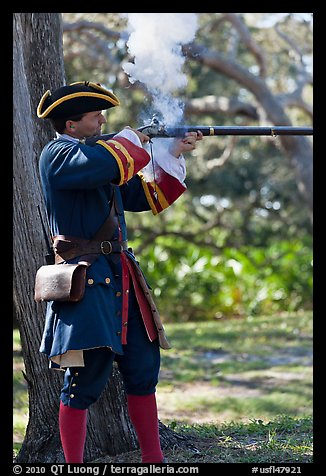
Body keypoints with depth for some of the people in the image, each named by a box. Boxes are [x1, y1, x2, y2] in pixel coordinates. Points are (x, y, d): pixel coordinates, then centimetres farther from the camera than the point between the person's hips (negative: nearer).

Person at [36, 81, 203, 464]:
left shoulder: (100, 153, 21)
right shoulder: (56, 155, -7)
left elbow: (147, 197, 25)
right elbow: (98, 166, -28)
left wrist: (174, 155, 16)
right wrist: (131, 141, -9)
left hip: (120, 277, 9)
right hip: (86, 279, -9)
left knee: (143, 367, 11)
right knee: (86, 378, -7)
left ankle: (153, 458, 21)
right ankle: (74, 465, 1)